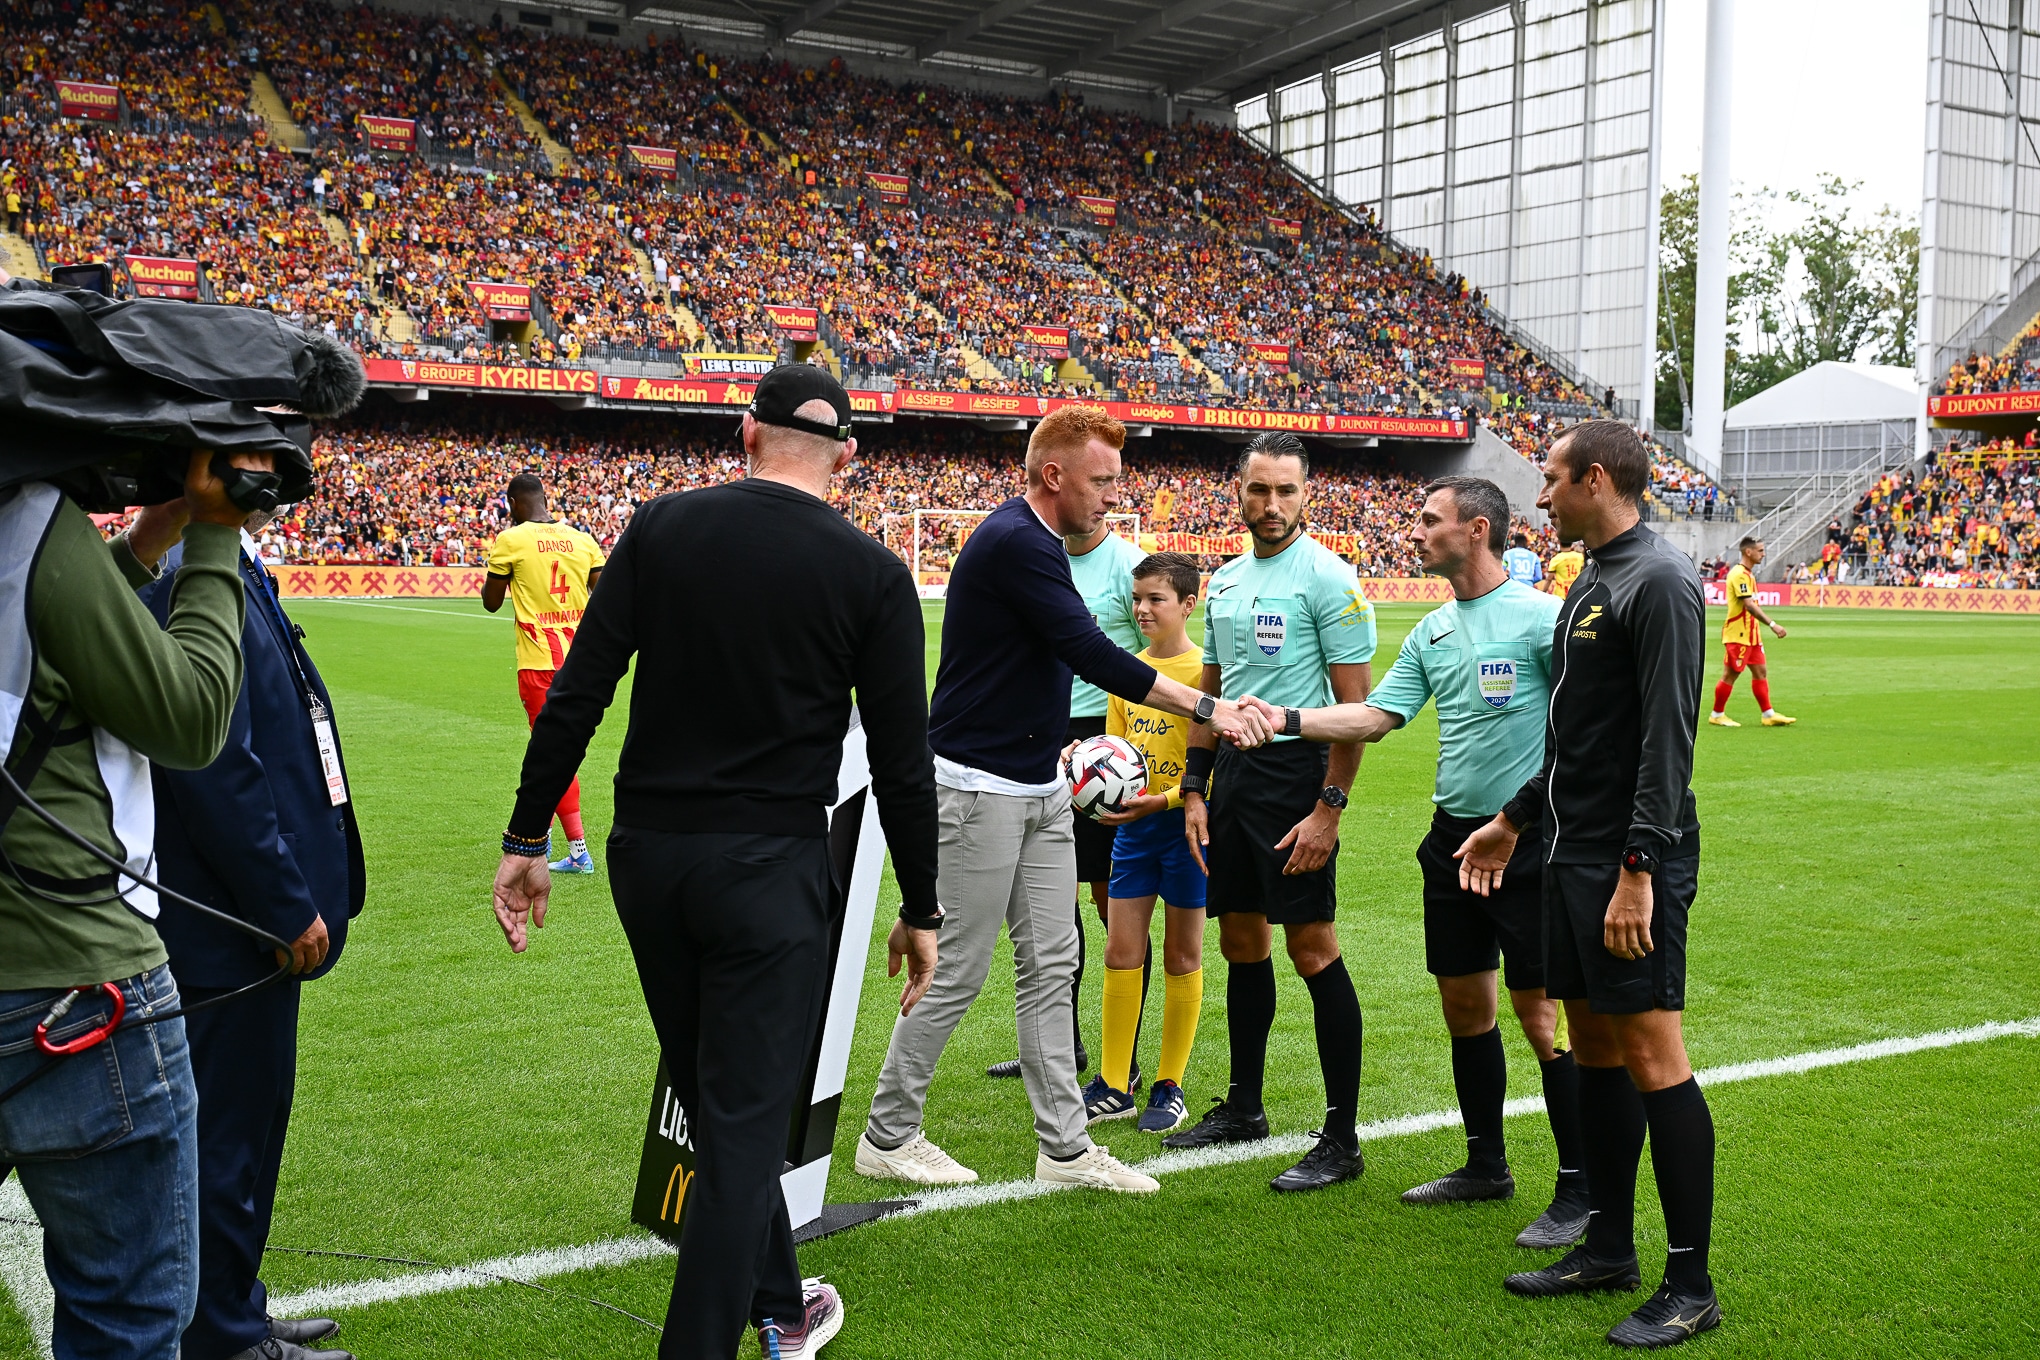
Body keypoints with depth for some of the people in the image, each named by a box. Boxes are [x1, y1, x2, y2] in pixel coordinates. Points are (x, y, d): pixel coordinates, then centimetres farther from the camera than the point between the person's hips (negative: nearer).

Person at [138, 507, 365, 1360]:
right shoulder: (195, 580, -21)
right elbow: (215, 768, -24)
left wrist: (298, 898, 16)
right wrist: (289, 908, -17)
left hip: (251, 917, 10)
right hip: (231, 926, -10)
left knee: (248, 1123, 20)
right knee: (229, 1130, 4)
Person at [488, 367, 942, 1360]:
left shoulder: (662, 528, 0)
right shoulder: (871, 573, -5)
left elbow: (576, 698, -3)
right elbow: (902, 763, -4)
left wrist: (526, 839, 4)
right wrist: (920, 912, 5)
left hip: (647, 856, 4)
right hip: (770, 867, -4)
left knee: (716, 1103, 19)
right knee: (745, 1125, 4)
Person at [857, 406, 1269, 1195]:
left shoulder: (1038, 544, 13)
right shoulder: (1013, 543, -19)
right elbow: (1092, 656, -25)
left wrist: (1052, 749, 13)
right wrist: (1206, 708, -22)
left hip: (1036, 791, 10)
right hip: (978, 789, -10)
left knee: (1051, 966, 10)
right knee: (956, 974, -1)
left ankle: (1064, 1147, 16)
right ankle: (886, 1137, 14)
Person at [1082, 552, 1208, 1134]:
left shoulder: (1205, 670, -10)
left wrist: (1165, 799, -21)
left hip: (1185, 822, -5)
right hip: (1133, 826, 5)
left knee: (1181, 956, 6)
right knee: (1120, 951, 5)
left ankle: (1169, 1086, 17)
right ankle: (1114, 1085, 14)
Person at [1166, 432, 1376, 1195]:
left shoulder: (1327, 579, -9)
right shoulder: (1225, 582, 13)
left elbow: (1355, 706, -12)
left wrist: (1329, 809, -17)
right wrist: (1193, 791, 12)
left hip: (1293, 769, -7)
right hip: (1230, 770, 7)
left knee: (1312, 949, -5)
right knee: (1240, 943, 14)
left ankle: (1341, 1138, 2)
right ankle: (1244, 1107, 28)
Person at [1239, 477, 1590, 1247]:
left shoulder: (1540, 616, -10)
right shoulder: (1430, 633, 12)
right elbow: (1375, 716, 11)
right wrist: (1286, 716, 0)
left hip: (1526, 839, -7)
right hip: (1452, 836, 7)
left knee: (1540, 1012, -5)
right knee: (1463, 1004, 13)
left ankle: (1580, 1191, 6)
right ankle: (1486, 1164, 29)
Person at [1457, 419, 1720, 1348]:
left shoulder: (1658, 581, -13)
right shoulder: (1590, 582, 16)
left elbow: (1667, 738, -20)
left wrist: (1638, 868, -24)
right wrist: (1515, 819, 27)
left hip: (1632, 863, -10)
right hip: (1573, 853, 10)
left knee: (1650, 1055, -6)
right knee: (1593, 1045, 13)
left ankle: (1691, 1286, 2)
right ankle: (1609, 1248, 24)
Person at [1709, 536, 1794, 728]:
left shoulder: (1748, 574, 14)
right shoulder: (1739, 574, -18)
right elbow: (1749, 605, -26)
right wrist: (1772, 625, -29)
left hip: (1750, 634, 10)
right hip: (1737, 634, -10)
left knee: (1761, 671, 9)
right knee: (1730, 674, -2)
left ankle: (1769, 715, 12)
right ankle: (1717, 715, 8)